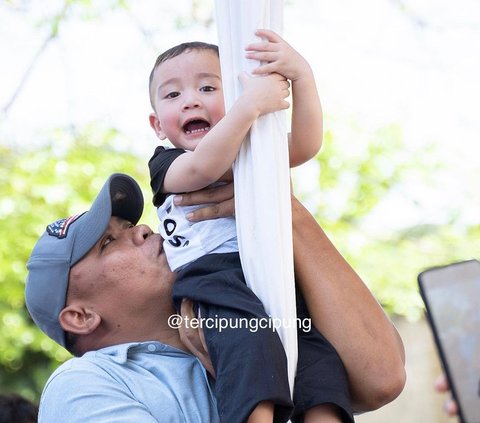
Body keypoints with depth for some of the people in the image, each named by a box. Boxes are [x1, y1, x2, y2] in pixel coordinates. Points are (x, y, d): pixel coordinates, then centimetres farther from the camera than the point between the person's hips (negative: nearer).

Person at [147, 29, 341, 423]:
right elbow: (201, 168, -7)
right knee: (250, 345, -33)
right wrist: (251, 105, -16)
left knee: (319, 346, -22)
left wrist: (301, 75, -8)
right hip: (214, 276, -4)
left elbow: (306, 145, 6)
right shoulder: (166, 164, 18)